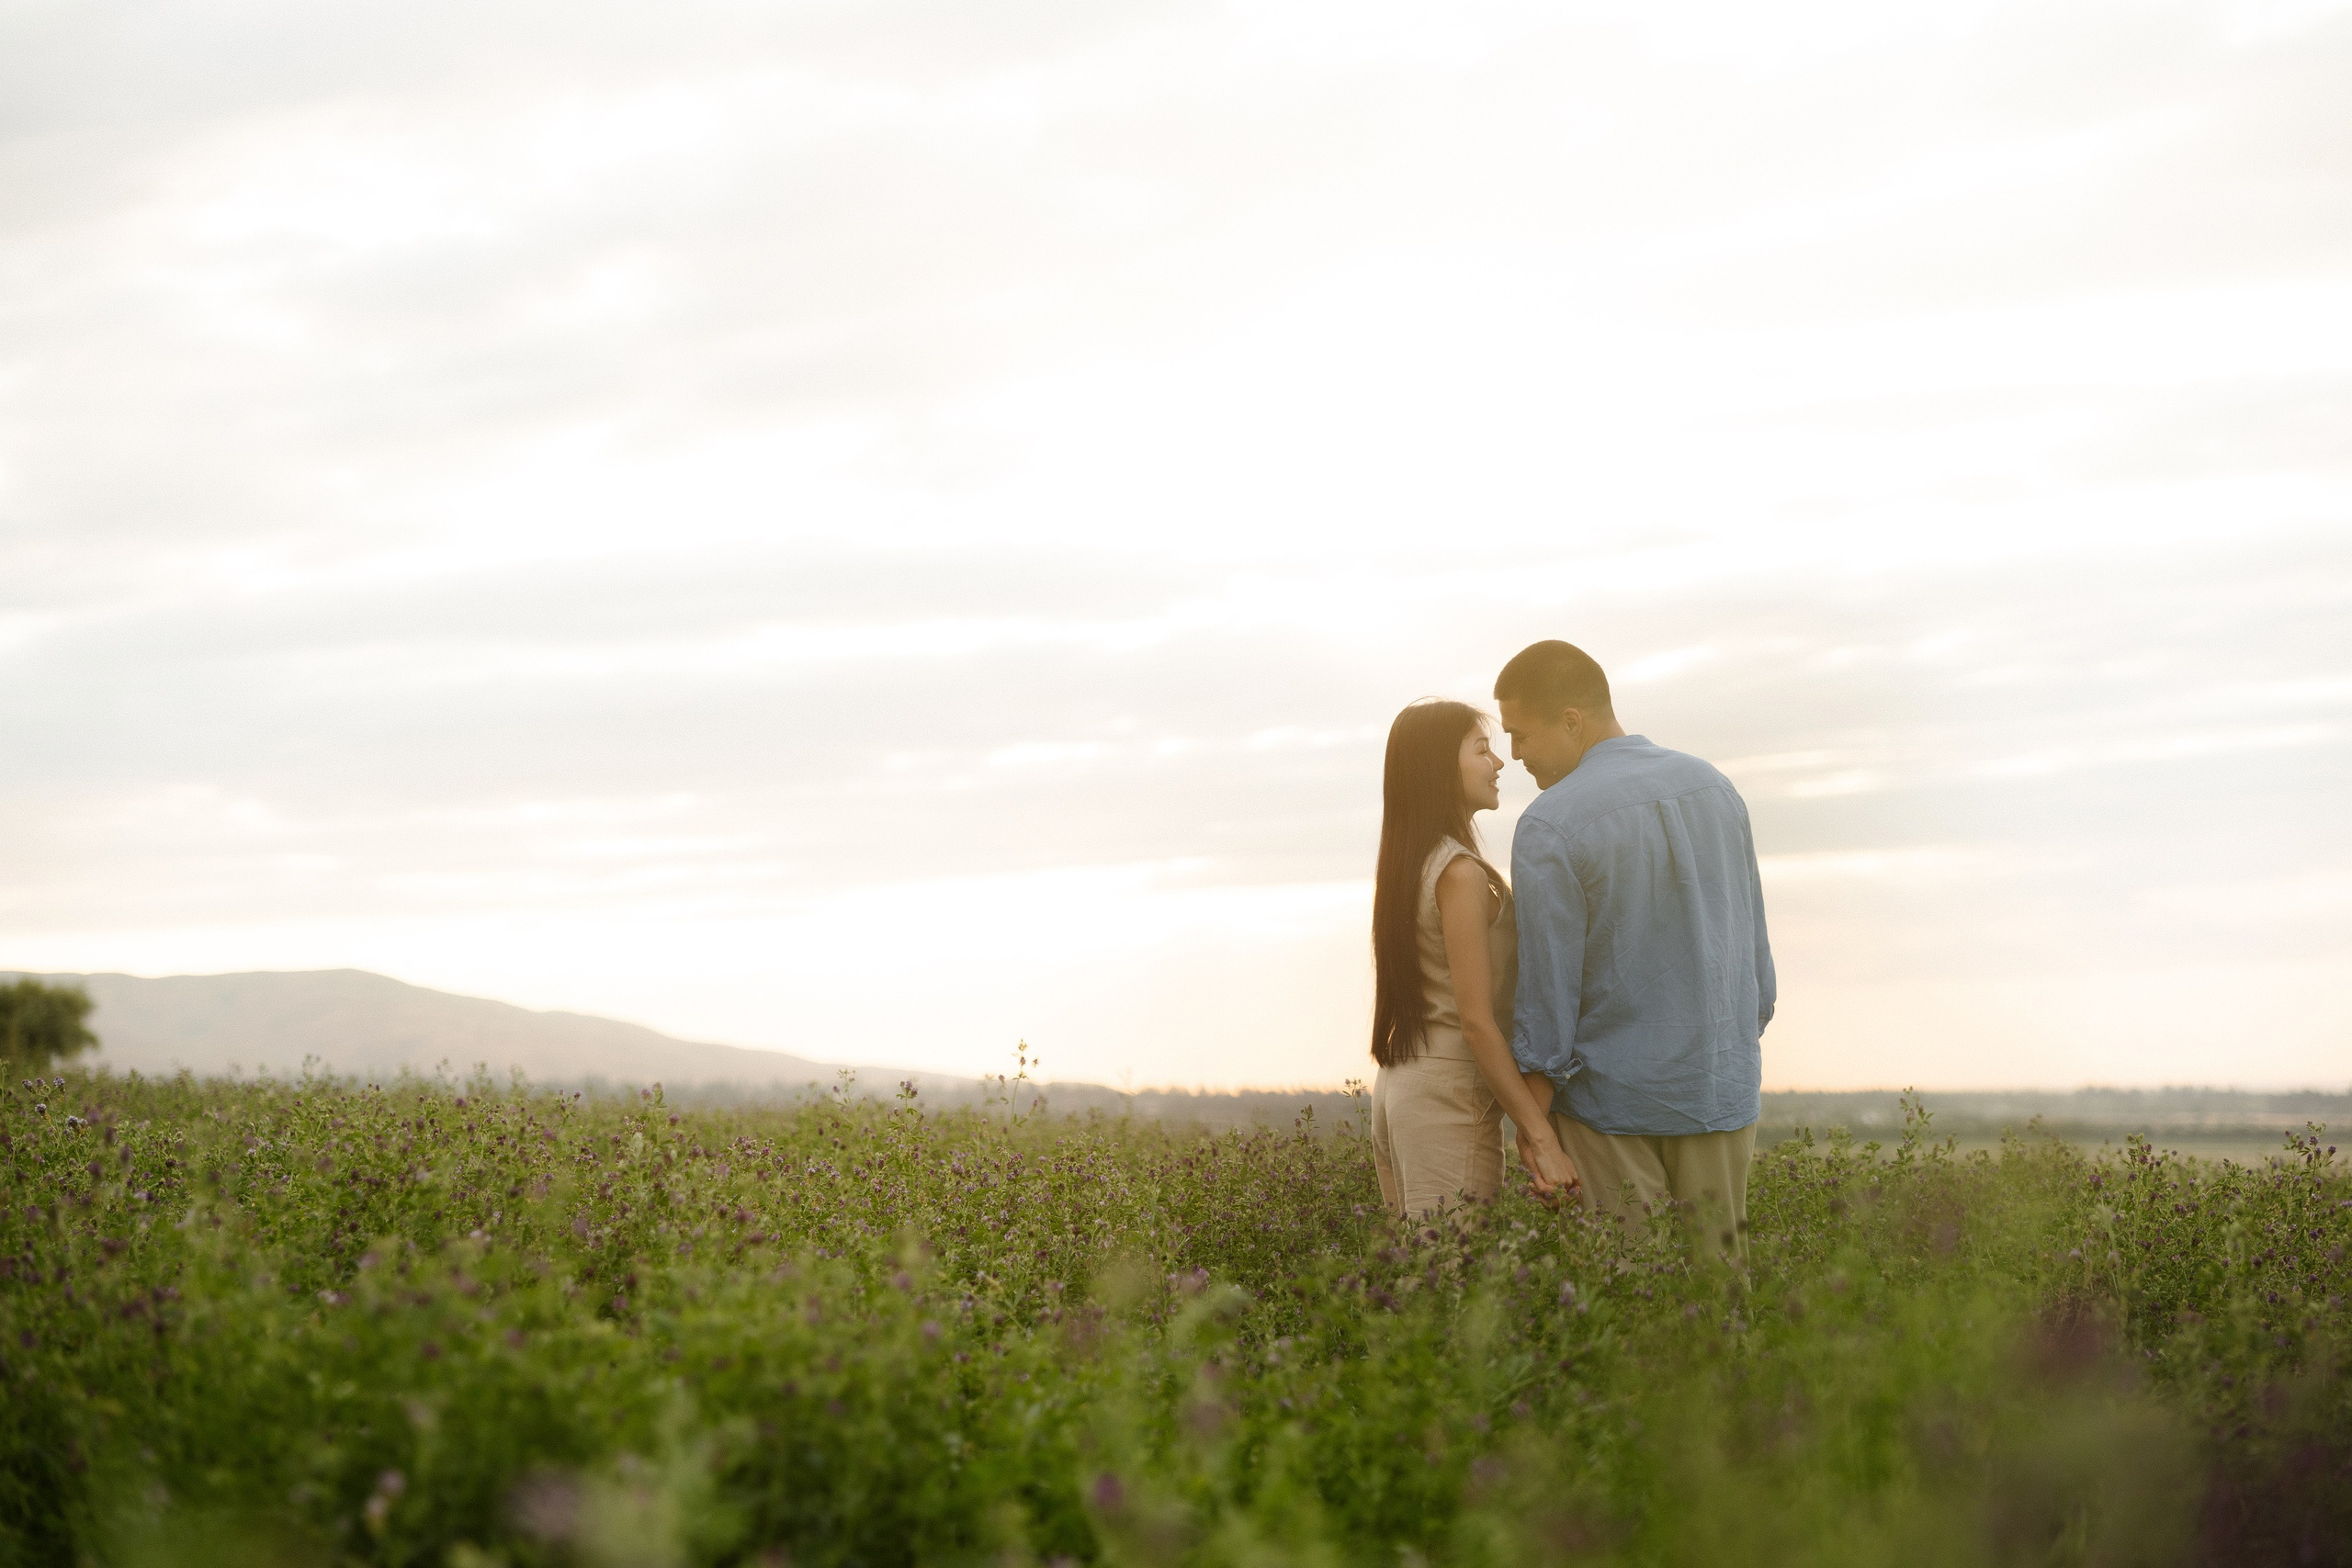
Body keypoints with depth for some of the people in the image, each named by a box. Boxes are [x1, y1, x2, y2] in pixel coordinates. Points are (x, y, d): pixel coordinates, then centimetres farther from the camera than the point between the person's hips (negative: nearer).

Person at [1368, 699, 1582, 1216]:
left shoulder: (1404, 866, 13)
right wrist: (1542, 1137, -17)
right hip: (1450, 1099, -9)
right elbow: (1476, 1022, -18)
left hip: (1397, 1092, 9)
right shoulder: (1460, 873, -14)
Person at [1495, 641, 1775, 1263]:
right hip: (1721, 1093, 5)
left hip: (1612, 1101, -5)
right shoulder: (1715, 788, 5)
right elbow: (1753, 939, 12)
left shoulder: (1549, 827, -14)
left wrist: (1531, 1119, -6)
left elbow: (1549, 981, -13)